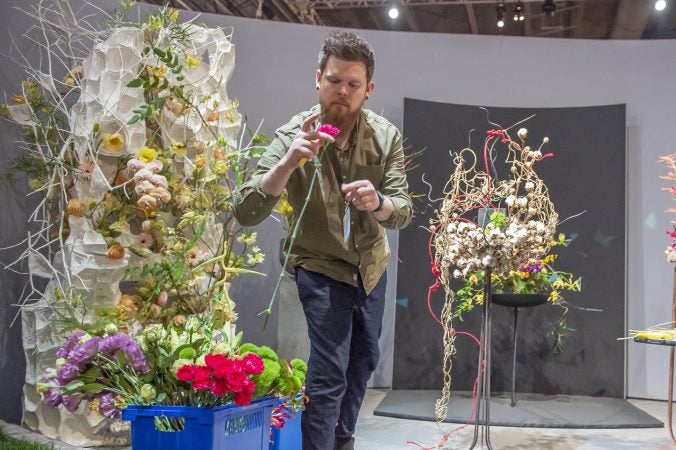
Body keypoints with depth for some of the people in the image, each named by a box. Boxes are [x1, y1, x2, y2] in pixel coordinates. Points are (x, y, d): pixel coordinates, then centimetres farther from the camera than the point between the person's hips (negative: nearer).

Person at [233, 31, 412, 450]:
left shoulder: (386, 135, -16)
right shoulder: (293, 135, -24)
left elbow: (402, 212, -19)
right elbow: (246, 212, -31)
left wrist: (378, 202, -42)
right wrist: (287, 163, -47)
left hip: (371, 265, 5)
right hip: (321, 267, -4)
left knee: (364, 360, 20)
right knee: (329, 372, -13)